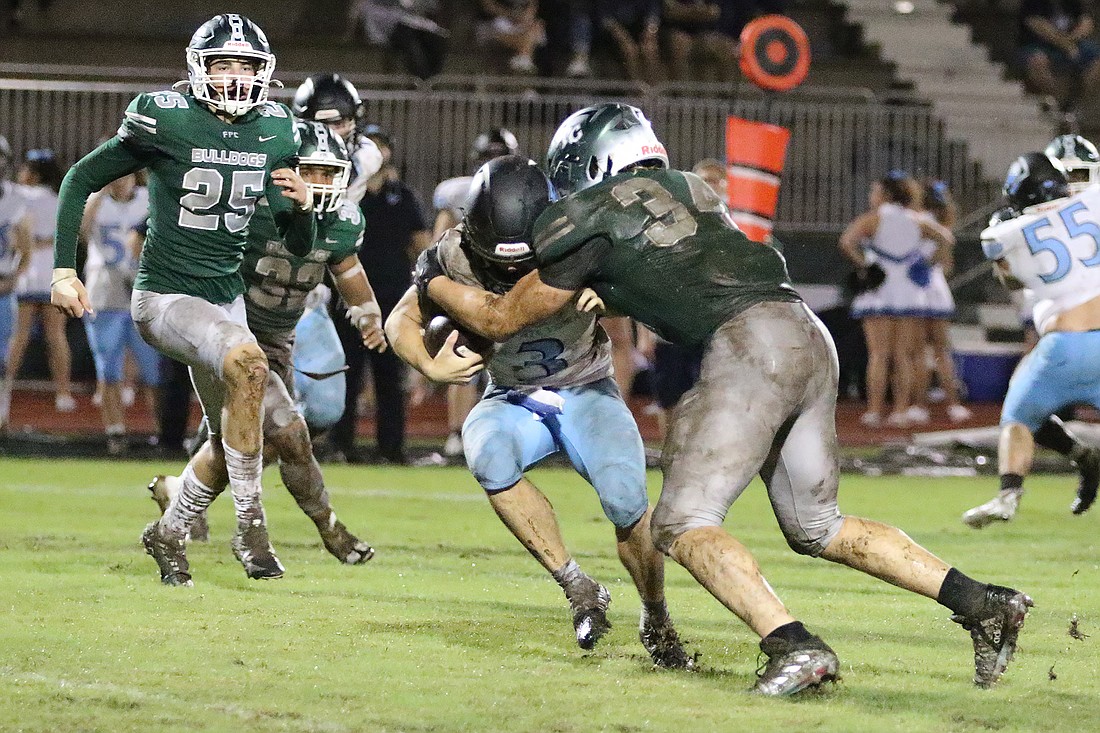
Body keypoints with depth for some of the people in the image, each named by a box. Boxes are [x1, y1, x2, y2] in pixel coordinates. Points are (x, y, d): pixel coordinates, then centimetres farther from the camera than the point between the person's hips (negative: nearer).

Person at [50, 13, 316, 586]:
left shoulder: (275, 133, 1)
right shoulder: (165, 121, -15)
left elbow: (299, 246, 8)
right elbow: (82, 180, -3)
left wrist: (301, 204, -14)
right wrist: (63, 269, -9)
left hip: (225, 296, 7)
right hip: (165, 296, -7)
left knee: (229, 443, 14)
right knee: (248, 363, -33)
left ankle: (169, 534, 39)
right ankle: (251, 524, -25)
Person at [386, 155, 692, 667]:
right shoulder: (457, 257, -18)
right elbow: (402, 322, -4)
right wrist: (431, 366, -25)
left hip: (588, 391, -1)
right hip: (515, 399, 1)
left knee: (625, 499, -25)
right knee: (485, 449, -33)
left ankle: (656, 623, 5)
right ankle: (577, 586, -22)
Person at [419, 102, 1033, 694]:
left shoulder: (593, 225, 6)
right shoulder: (689, 189, 27)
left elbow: (502, 319, 16)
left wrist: (433, 280, 33)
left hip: (750, 343, -8)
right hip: (810, 338, 8)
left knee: (684, 525, -5)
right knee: (819, 529, 17)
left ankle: (793, 645, -24)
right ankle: (982, 603, 9)